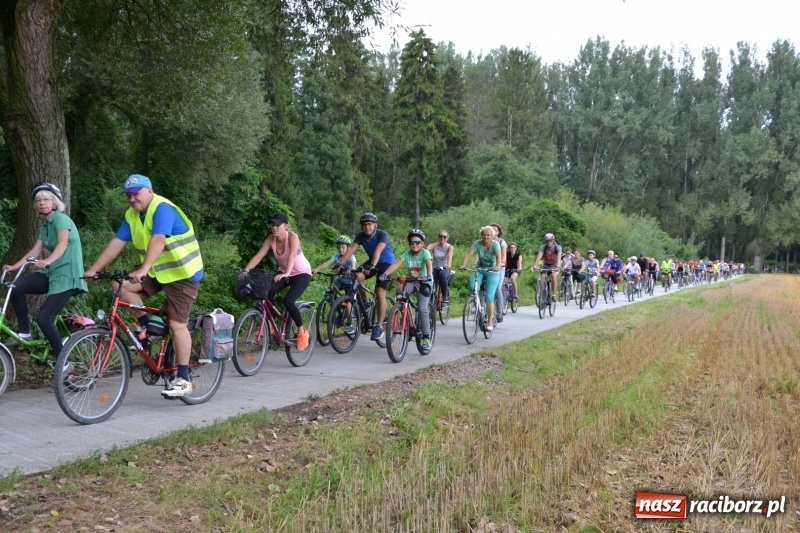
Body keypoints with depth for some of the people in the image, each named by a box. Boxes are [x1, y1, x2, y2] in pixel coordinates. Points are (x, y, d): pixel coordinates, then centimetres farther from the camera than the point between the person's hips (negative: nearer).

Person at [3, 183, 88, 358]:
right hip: (50, 273, 8)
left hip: (66, 274, -8)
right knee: (17, 287, -14)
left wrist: (47, 261, -45)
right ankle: (24, 333, 0)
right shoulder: (44, 225, 16)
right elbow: (35, 251, 12)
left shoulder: (61, 219, -10)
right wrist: (14, 266, 0)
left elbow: (63, 243, -27)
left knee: (43, 318, -16)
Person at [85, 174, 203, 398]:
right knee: (124, 288, -14)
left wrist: (143, 270, -47)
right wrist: (93, 269, -8)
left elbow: (158, 241, -35)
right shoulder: (132, 215, 4)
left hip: (182, 272, -7)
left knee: (176, 323, -9)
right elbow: (116, 244, 0)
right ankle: (150, 327, 5)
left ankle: (183, 379, -1)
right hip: (157, 270, 7)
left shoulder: (162, 209, -21)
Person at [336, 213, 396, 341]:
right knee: (356, 277, -23)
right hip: (372, 262, 5)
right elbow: (351, 249, -22)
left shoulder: (382, 235, -25)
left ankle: (379, 326, -10)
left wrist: (372, 266, -57)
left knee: (380, 293, -17)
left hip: (386, 263, -5)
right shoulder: (361, 236, -11)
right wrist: (339, 264, -36)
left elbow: (378, 250, -41)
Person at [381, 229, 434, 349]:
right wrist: (385, 274, -35)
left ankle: (426, 338, -6)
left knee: (422, 309, -14)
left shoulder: (425, 253, -13)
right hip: (412, 281, 4)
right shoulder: (406, 254, -5)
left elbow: (429, 264, -31)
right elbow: (396, 264, -18)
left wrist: (429, 276, -52)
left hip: (424, 282, -4)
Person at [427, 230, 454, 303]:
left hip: (445, 269, -1)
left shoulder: (449, 247, -2)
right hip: (435, 269, 1)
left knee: (442, 274, -37)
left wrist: (449, 265, -43)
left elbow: (450, 256, -22)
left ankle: (445, 296, -20)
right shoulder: (433, 246, -1)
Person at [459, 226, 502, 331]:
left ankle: (490, 323, -1)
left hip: (492, 272, -2)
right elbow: (469, 254, -23)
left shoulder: (495, 244, -15)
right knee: (472, 286, -28)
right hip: (479, 270, 2)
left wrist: (498, 267, -50)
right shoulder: (477, 243, -11)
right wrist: (463, 265, -40)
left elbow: (498, 257, -30)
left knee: (489, 297, -10)